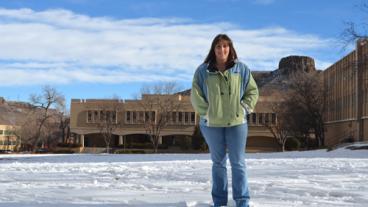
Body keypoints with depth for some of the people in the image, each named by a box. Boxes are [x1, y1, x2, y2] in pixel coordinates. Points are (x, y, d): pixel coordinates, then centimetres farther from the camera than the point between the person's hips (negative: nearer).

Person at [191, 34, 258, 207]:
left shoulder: (241, 69, 2)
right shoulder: (203, 71, 0)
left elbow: (252, 91, 7)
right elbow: (196, 95, 0)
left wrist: (243, 109, -3)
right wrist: (206, 113, -7)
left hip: (237, 123, 0)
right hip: (211, 124, 0)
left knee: (238, 163, 1)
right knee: (218, 162, 11)